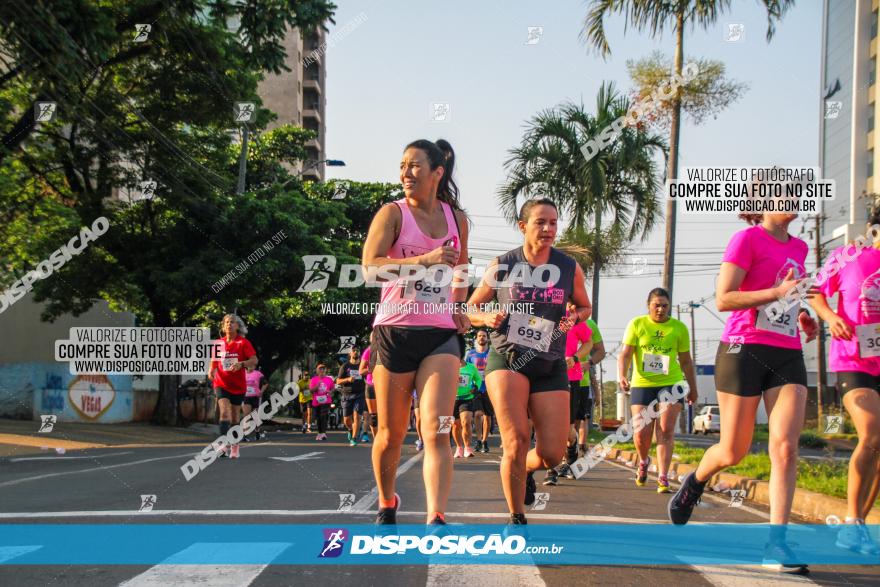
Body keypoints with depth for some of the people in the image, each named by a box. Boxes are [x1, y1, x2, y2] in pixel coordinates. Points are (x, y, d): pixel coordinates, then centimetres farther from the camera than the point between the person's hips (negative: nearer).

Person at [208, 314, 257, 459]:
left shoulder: (243, 342, -4)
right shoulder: (218, 343, 4)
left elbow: (254, 360, -10)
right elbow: (214, 361, 14)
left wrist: (241, 364, -28)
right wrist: (211, 371, -7)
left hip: (238, 385, 0)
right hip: (221, 384, 0)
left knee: (234, 416, 11)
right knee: (225, 412, -19)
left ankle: (235, 445, 27)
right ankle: (223, 444, -25)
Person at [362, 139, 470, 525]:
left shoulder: (456, 219, 10)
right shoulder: (393, 213, -2)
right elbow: (369, 264, -17)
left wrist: (459, 306, 13)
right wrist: (425, 259, -26)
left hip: (441, 334, 2)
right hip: (395, 331, -1)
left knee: (436, 432, -14)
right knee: (391, 435, 9)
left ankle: (436, 520, -21)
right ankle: (386, 505, 34)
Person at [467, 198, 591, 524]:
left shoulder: (569, 268, 5)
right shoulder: (502, 266, 2)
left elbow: (584, 306, 21)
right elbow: (471, 308, 12)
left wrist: (574, 317, -3)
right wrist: (487, 317, -11)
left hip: (551, 366, 2)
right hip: (507, 359, -2)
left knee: (552, 454, -5)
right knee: (517, 439, -19)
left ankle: (526, 469, 33)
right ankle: (516, 518, 0)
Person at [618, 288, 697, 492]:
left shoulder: (679, 328, 5)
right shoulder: (636, 324, 2)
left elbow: (686, 361, 13)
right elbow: (624, 354, -5)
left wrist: (693, 388, 15)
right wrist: (622, 376, -21)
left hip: (670, 384, 0)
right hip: (642, 384, 0)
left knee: (666, 429, -12)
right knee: (641, 433, -3)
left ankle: (663, 477, -11)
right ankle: (643, 462, 29)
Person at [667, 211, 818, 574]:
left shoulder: (799, 248, 15)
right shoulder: (748, 238, -6)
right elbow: (723, 299, -12)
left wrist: (801, 317, 12)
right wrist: (777, 292, -21)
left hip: (787, 354, 5)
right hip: (744, 349, -5)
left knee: (785, 446, -10)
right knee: (733, 452, 3)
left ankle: (776, 543, -9)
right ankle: (693, 484, 36)